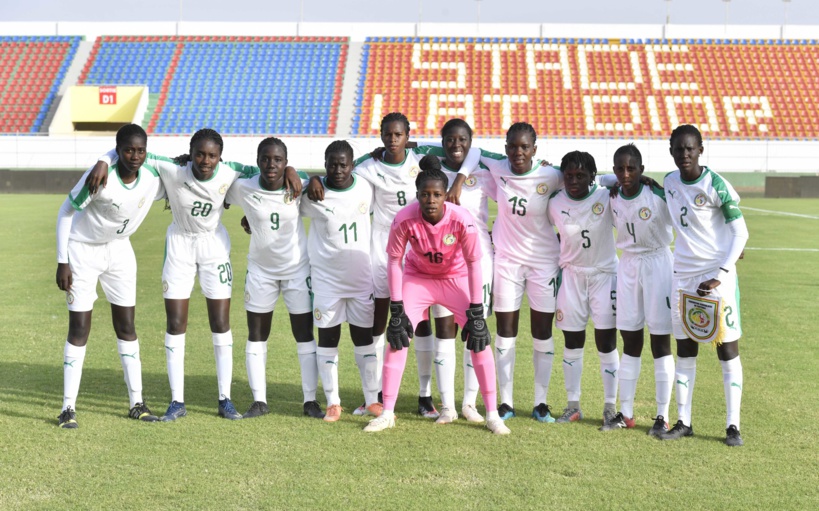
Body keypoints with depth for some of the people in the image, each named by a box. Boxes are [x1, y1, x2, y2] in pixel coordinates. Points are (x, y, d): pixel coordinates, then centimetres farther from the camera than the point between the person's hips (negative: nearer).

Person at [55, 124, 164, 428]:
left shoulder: (153, 180, -15)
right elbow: (65, 213, -16)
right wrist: (62, 262, -16)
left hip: (119, 251, 4)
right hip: (83, 251, -4)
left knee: (126, 326, 6)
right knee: (79, 329, -6)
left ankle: (137, 403, 13)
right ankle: (68, 408, 2)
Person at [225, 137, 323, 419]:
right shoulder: (243, 188, -14)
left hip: (298, 268, -1)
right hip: (260, 269, 1)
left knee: (305, 334, 2)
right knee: (256, 334, 5)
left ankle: (310, 400, 12)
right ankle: (259, 400, 16)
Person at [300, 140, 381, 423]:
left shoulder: (365, 188, -4)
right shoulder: (313, 194, -11)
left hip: (361, 276, 2)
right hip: (326, 278, -2)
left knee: (365, 338, 8)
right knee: (328, 338, 4)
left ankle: (372, 399, 18)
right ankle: (333, 402, 15)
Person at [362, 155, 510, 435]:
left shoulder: (462, 220, -29)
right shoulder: (404, 219, -27)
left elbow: (473, 264, -18)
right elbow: (394, 262, -14)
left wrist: (476, 312, -17)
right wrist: (396, 310, -16)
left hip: (456, 278, 0)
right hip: (417, 278, 1)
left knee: (479, 339, -8)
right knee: (397, 338, -8)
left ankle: (492, 414, 5)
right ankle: (387, 413, 4)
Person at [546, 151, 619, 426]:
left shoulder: (607, 197, -13)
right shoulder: (555, 204, -6)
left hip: (605, 274, -2)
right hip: (571, 275, 2)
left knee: (606, 343, -1)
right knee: (572, 344, 7)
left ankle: (610, 407, 9)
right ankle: (573, 406, 17)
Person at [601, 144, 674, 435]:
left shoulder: (659, 194, -16)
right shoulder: (612, 198, -2)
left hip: (657, 264, -4)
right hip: (628, 266, 5)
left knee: (660, 340, 0)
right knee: (630, 340, 9)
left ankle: (662, 416, 9)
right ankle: (625, 413, 18)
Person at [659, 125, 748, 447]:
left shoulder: (716, 186, -13)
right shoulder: (669, 182, 5)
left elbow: (740, 233, -11)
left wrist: (719, 276, -18)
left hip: (717, 274, -5)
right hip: (683, 275, 6)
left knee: (727, 348, -1)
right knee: (685, 350, 9)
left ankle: (733, 425, 6)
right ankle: (683, 422, 17)